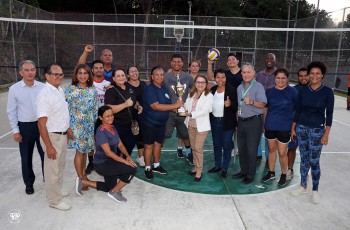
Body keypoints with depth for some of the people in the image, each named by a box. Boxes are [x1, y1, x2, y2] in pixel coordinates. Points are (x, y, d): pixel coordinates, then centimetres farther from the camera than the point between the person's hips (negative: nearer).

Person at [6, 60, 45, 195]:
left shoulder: (42, 87, -3)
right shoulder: (14, 89, -5)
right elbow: (11, 111, -1)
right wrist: (15, 131, -3)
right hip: (25, 126, -1)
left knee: (45, 154, 11)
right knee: (26, 157, 12)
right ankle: (29, 183, 30)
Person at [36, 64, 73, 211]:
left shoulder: (60, 90, 4)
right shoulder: (44, 95, -22)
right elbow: (41, 123, -24)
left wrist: (68, 129, 21)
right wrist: (49, 146, -24)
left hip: (62, 135, 9)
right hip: (52, 136, -8)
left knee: (60, 166, 23)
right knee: (52, 169, 7)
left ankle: (57, 190, 44)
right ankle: (54, 200, 23)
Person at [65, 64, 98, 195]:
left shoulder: (93, 90, 6)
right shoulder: (70, 89, -4)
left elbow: (96, 109, 8)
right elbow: (66, 108, -4)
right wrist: (67, 126, -8)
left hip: (90, 124, 4)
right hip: (76, 124, -3)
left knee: (85, 150, 13)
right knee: (79, 151, -3)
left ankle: (83, 174, 28)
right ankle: (80, 178, 8)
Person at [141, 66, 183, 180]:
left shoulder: (164, 88, 7)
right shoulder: (149, 89, -18)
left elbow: (167, 104, 16)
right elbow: (156, 106, -28)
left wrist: (177, 107, -4)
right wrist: (175, 105, -26)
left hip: (161, 122, 7)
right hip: (149, 123, -7)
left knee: (158, 143, 16)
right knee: (149, 145, 4)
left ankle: (156, 165, 32)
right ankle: (147, 169, 19)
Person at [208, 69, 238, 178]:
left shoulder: (232, 90, -11)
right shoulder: (212, 90, 3)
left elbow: (236, 107, -13)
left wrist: (230, 104, -31)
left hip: (227, 122, -4)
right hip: (214, 121, 5)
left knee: (226, 146, 6)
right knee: (216, 144, 16)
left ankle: (224, 169, 20)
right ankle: (217, 165, 33)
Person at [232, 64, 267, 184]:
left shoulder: (258, 86, -7)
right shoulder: (239, 88, 14)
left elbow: (262, 104, -16)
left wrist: (251, 102, -34)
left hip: (254, 121, -6)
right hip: (241, 121, 7)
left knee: (251, 150, -1)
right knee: (241, 148, 13)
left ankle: (250, 175, 12)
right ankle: (243, 171, 28)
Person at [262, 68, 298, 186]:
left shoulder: (293, 92, -7)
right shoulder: (269, 91, 3)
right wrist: (264, 125, 11)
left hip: (284, 127, -3)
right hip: (270, 126, 3)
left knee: (282, 153, 3)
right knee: (271, 149, 16)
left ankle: (284, 175, 27)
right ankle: (271, 173, 33)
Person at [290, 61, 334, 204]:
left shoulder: (327, 92, -6)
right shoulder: (303, 91, 2)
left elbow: (329, 114, -6)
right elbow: (297, 111, 7)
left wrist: (326, 134, -9)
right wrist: (293, 128, 7)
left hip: (317, 130, -3)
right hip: (301, 128, 3)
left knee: (314, 161, 0)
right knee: (304, 159, 12)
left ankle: (315, 190, 18)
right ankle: (303, 186, 27)